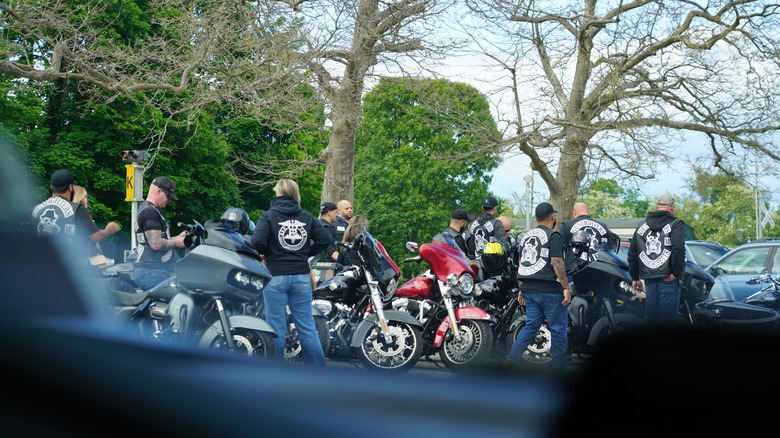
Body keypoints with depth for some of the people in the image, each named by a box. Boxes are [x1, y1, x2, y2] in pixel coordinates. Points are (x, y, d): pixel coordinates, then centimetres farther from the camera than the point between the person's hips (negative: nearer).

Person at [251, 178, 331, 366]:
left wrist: (267, 253, 1)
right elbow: (325, 239, 1)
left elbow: (258, 240, -18)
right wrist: (306, 252, 9)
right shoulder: (307, 217, 7)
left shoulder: (268, 216, -4)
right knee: (306, 325, 8)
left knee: (276, 327, 3)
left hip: (276, 276, -3)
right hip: (301, 277, 3)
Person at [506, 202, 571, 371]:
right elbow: (557, 262, -15)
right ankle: (558, 365, 6)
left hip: (529, 290, 7)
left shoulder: (526, 237, 15)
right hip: (550, 289, -7)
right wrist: (566, 287, -14)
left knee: (531, 325, 12)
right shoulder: (553, 236, -7)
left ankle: (513, 356, -1)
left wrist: (522, 289, 21)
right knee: (558, 327, 3)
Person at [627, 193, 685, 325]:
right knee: (668, 320, -4)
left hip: (649, 280, 5)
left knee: (650, 320, 10)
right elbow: (678, 250, -18)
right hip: (668, 280, -5)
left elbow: (632, 254, 17)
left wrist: (635, 277, 22)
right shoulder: (675, 224, -1)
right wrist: (677, 273, -11)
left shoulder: (642, 225, 16)